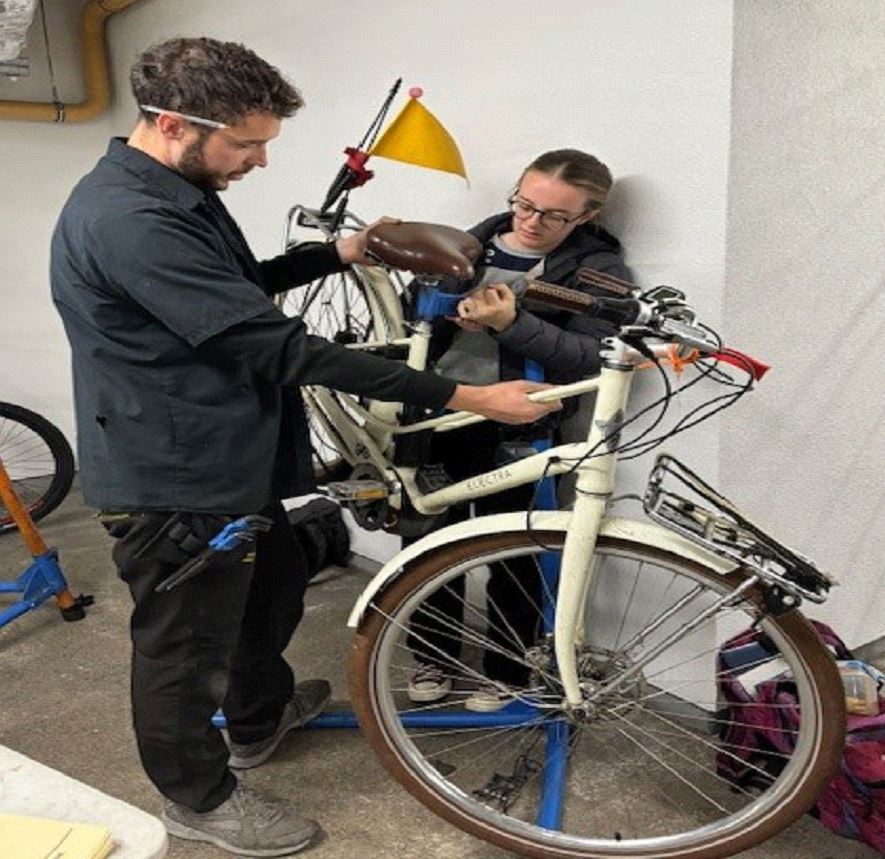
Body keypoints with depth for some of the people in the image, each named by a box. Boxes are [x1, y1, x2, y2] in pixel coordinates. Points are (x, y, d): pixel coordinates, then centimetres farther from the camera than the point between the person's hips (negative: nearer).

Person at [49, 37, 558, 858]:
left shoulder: (176, 194, 5)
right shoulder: (129, 220, -29)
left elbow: (240, 288, 21)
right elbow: (279, 348, -33)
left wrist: (335, 255, 6)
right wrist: (463, 397, -31)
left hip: (236, 461, 10)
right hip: (174, 486, -10)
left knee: (271, 593, 27)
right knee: (188, 648, 11)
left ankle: (259, 718, 53)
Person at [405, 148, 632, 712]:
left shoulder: (599, 270, -4)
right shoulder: (478, 241, 12)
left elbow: (591, 358, -17)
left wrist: (512, 323, -27)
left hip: (512, 431, -4)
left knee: (512, 557, 7)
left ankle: (506, 671, 28)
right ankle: (435, 657, 32)